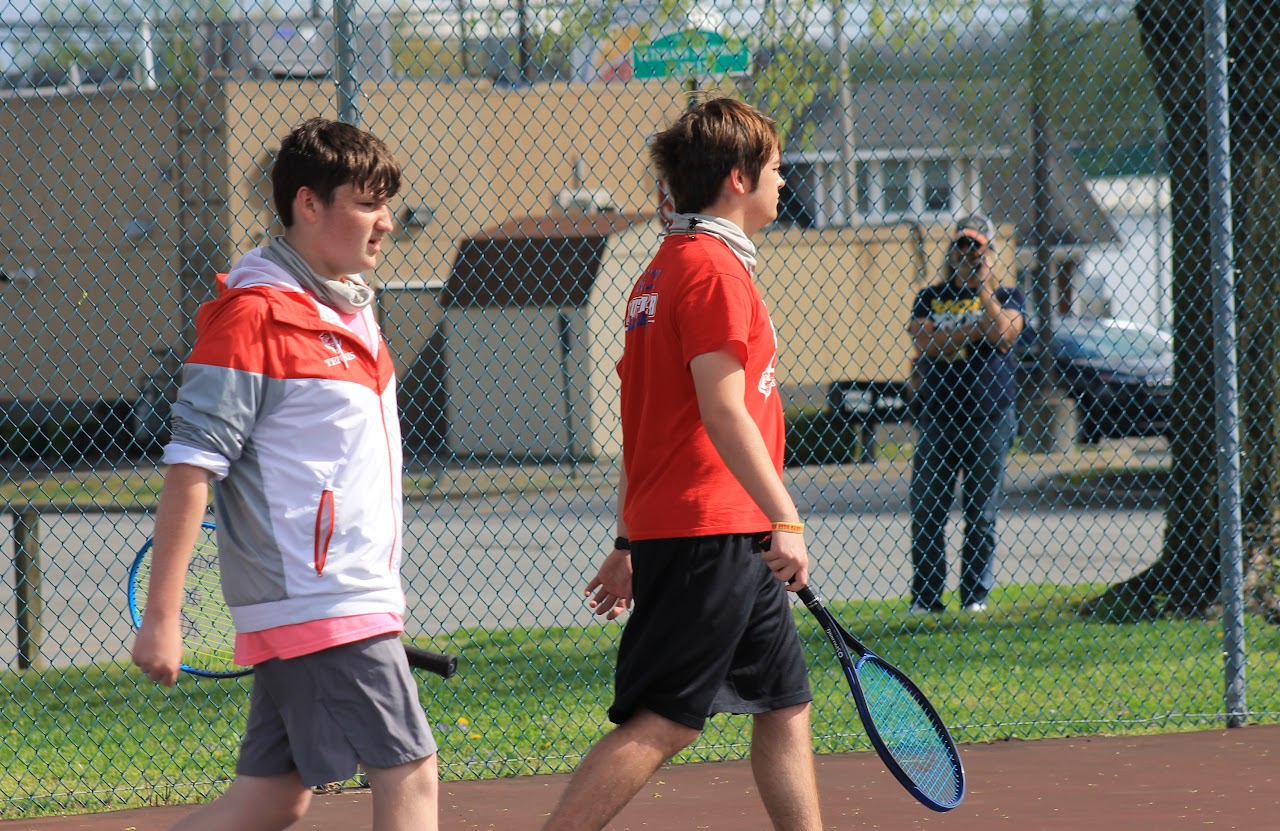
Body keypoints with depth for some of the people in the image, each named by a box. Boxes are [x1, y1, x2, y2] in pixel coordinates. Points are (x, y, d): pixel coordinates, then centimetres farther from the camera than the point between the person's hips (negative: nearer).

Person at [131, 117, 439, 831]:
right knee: (410, 772, -10)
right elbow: (192, 465, -15)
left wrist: (385, 583, 24)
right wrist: (162, 616, -18)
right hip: (316, 605, -9)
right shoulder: (254, 315, -13)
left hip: (354, 598, 9)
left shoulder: (352, 308, 16)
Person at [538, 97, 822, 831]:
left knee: (786, 703, 13)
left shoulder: (664, 270, 18)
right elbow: (722, 411, -20)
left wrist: (631, 546, 22)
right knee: (661, 722, -11)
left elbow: (649, 421, 20)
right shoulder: (715, 269, -12)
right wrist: (786, 520, -21)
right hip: (711, 532, -10)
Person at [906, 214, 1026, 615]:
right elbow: (925, 343, -5)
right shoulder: (930, 297, 11)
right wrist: (976, 327, -9)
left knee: (981, 515, 1)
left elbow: (1003, 336, -12)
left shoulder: (1006, 297, 8)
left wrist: (983, 286, -9)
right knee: (926, 513, -3)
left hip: (989, 419, -1)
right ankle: (926, 596, 2)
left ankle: (976, 594, 6)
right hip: (937, 417, 1)